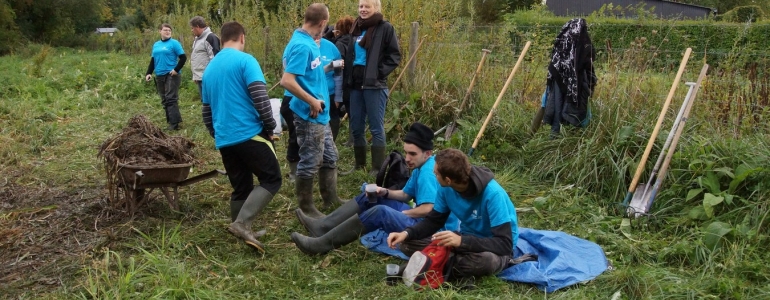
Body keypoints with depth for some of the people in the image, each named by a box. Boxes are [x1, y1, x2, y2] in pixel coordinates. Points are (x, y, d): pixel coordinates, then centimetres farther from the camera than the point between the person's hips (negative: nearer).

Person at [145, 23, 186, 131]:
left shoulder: (174, 43, -3)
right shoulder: (156, 45, 16)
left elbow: (183, 58, -7)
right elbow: (152, 60, 20)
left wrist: (176, 69, -15)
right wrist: (149, 73, 10)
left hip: (171, 75, -7)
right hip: (159, 76, 7)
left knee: (171, 99, -10)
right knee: (164, 101, 8)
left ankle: (174, 124, -9)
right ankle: (171, 121, 14)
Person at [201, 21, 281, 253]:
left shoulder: (210, 68, 17)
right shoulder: (245, 60, -6)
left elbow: (207, 111, 22)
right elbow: (260, 96, -17)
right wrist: (270, 126, -5)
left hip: (224, 140, 7)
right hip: (250, 134, -7)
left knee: (240, 188, 16)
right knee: (271, 180, 1)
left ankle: (240, 229, 22)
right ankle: (242, 223, -13)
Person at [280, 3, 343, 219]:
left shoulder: (308, 42, 9)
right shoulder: (302, 45, -21)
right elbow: (287, 81, -27)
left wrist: (327, 69, 20)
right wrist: (312, 101, -21)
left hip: (320, 115, 10)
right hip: (309, 115, -10)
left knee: (329, 157, 19)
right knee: (310, 162, 2)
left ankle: (330, 197, 34)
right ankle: (305, 207, 16)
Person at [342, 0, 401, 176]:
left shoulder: (385, 28, -5)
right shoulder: (357, 29, 15)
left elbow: (394, 56, -7)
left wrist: (380, 72, -16)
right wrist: (348, 78, 11)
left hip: (375, 85, -7)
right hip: (356, 84, 7)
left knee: (376, 127, -1)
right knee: (356, 127, 11)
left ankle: (378, 168, 6)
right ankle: (359, 164, 24)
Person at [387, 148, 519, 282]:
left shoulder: (492, 194, -29)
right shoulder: (447, 189, -10)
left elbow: (505, 244, -31)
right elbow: (433, 220, 4)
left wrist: (461, 241, -42)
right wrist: (406, 233, -16)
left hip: (494, 248, -5)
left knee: (485, 260, -43)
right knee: (408, 243, -10)